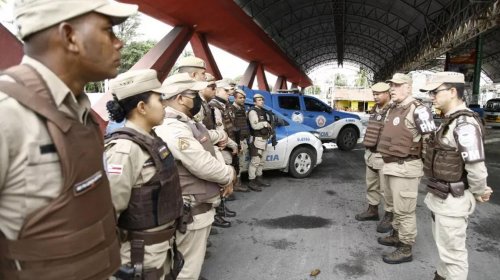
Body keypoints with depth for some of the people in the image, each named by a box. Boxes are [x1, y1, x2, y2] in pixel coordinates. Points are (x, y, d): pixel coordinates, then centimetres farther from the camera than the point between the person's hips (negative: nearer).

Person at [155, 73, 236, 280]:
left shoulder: (187, 123, 11)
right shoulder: (173, 128, -24)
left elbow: (207, 157, 17)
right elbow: (203, 166, -27)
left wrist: (226, 177, 4)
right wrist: (230, 175, -9)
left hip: (200, 206, 11)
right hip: (192, 211, -11)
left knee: (193, 261, 26)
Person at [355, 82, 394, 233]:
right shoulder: (374, 110, 13)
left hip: (384, 156, -9)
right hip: (370, 154, 9)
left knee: (386, 188, 0)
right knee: (371, 185, 18)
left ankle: (389, 217, 13)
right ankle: (372, 210, 33)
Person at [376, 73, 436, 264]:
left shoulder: (417, 110, -15)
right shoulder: (392, 110, 13)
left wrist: (426, 166, -14)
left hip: (405, 168, -9)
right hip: (390, 166, 9)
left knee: (404, 210, 0)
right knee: (394, 205, 22)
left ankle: (405, 250, 12)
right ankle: (396, 235, 38)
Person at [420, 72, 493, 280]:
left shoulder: (464, 124, -23)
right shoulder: (450, 120, 9)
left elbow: (476, 168, -25)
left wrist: (479, 193, -8)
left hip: (453, 199, -10)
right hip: (440, 196, 10)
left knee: (452, 250, 4)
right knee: (444, 244, 25)